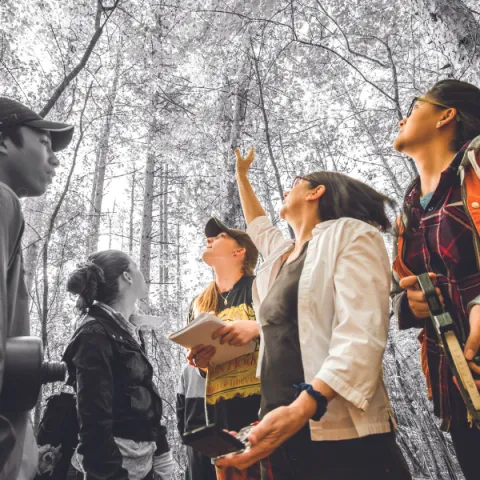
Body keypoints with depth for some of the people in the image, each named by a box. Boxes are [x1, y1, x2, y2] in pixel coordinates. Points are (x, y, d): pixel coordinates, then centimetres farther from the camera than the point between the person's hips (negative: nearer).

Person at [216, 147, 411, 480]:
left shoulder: (351, 234, -4)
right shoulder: (281, 256, 18)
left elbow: (361, 336, -18)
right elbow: (257, 224, 41)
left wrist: (300, 409, -31)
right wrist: (242, 174, 47)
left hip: (343, 439, -7)